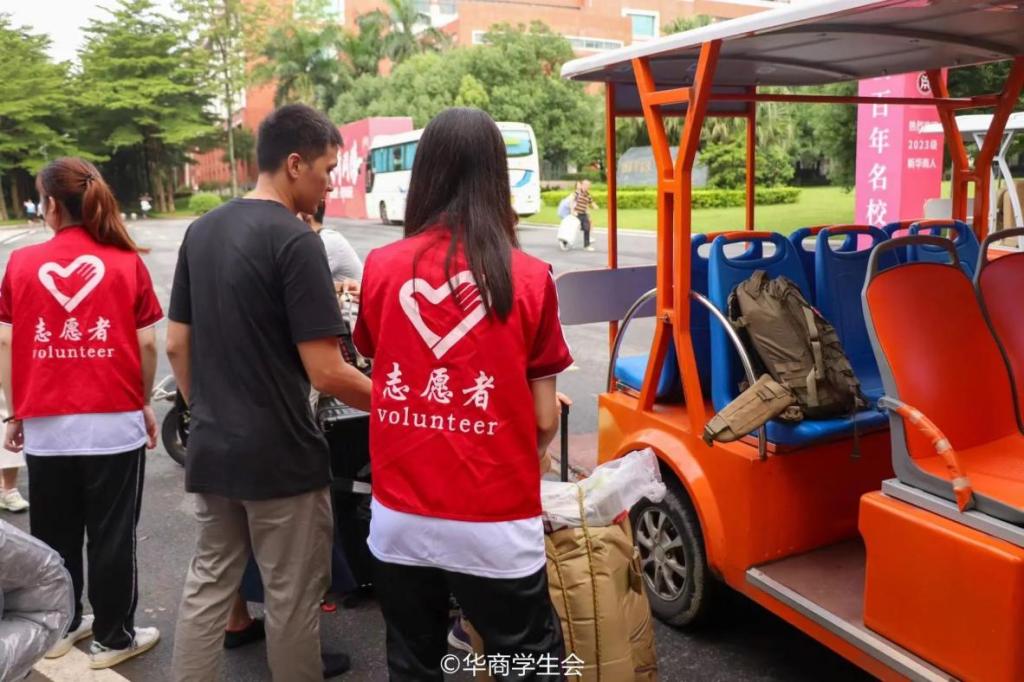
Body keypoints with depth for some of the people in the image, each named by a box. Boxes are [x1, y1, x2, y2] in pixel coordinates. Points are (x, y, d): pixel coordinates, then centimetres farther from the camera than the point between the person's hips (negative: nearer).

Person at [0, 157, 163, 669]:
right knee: (112, 536, 10)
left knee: (54, 536, 18)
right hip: (114, 423, -2)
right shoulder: (127, 263, -4)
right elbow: (146, 345, -3)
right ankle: (112, 638, 21)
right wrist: (145, 403, 11)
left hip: (46, 425, 2)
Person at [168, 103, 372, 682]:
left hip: (211, 449, 7)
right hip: (280, 455, -7)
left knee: (208, 584, 18)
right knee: (293, 599, 9)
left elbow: (177, 344, 11)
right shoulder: (295, 241, -18)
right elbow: (327, 374, -20)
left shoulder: (201, 232, 6)